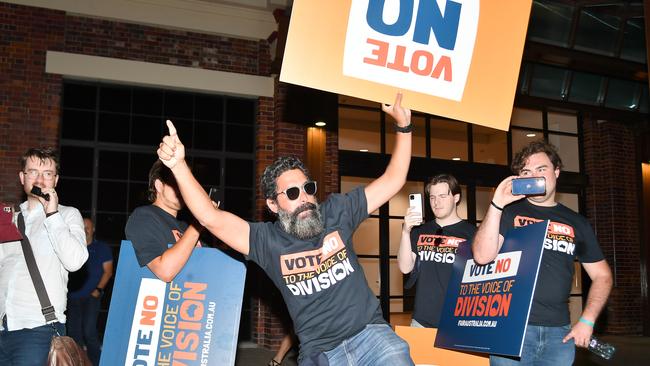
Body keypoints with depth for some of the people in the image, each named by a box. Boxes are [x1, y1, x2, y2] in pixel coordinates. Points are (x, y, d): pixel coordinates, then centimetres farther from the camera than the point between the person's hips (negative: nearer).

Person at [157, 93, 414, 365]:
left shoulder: (336, 212, 4)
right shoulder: (268, 240, -1)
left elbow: (392, 180, 7)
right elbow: (211, 218, -11)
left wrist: (403, 125, -1)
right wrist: (179, 165, -21)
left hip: (369, 333, 0)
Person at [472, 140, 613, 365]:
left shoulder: (576, 222, 11)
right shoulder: (508, 212, 4)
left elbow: (602, 275, 15)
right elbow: (482, 256, -10)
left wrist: (587, 321, 1)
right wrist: (496, 204, -16)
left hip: (559, 332, 3)